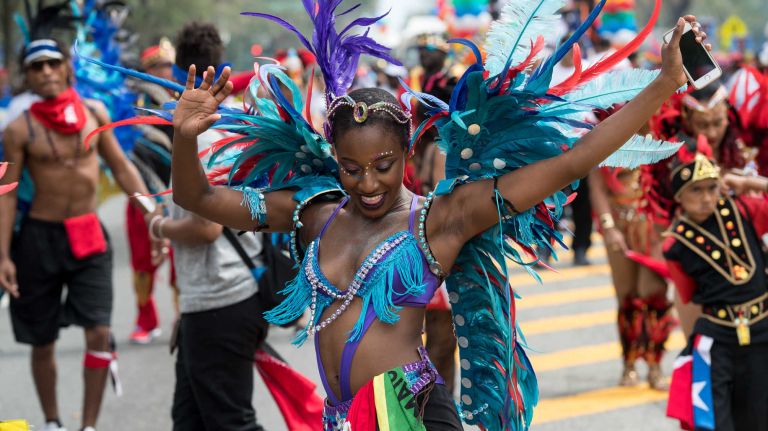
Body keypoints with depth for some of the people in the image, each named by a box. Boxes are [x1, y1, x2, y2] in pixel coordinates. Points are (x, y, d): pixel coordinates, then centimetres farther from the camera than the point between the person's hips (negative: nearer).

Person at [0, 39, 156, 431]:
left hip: (89, 236, 2)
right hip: (40, 237, -2)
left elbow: (121, 168, 9)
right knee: (42, 340, 8)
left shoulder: (95, 112, 1)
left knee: (99, 332, -10)